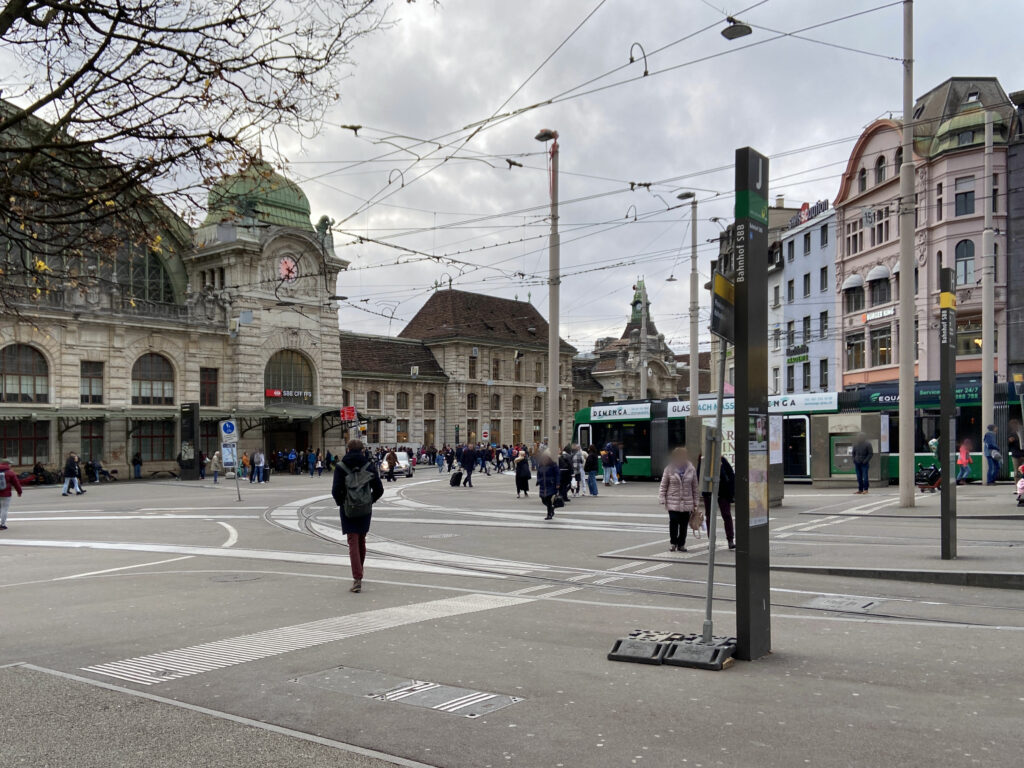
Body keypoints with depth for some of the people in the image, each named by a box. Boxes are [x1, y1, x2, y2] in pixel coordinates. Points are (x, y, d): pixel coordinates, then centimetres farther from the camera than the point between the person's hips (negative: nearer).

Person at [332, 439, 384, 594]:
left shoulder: (341, 467, -6)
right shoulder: (369, 465, -1)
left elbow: (336, 491, -11)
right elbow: (379, 489, -2)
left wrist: (341, 503, 6)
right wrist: (370, 501, 11)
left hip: (348, 510, -2)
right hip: (365, 510, 3)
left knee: (353, 542, -2)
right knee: (361, 541, 19)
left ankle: (357, 579, -13)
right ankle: (359, 573, 36)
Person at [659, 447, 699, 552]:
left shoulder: (691, 470, 3)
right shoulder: (669, 470, -2)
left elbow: (694, 488, 8)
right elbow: (663, 486, 2)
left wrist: (694, 503, 8)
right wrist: (662, 500, -6)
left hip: (687, 503, 2)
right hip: (673, 503, -2)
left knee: (684, 525, 5)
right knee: (673, 523, -7)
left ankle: (681, 544, 19)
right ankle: (673, 542, 12)